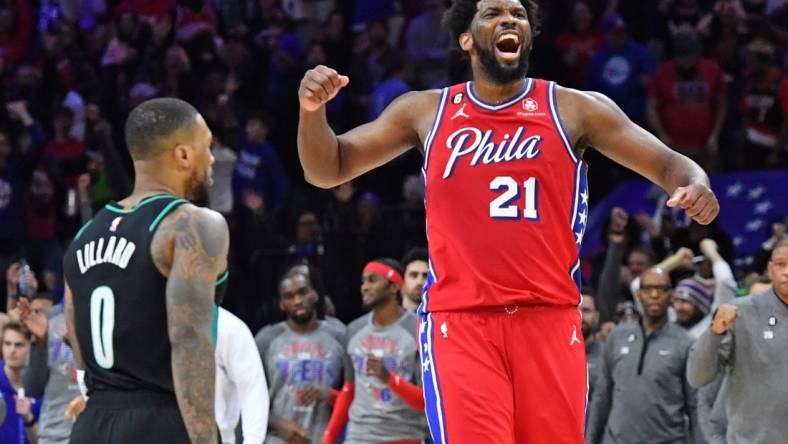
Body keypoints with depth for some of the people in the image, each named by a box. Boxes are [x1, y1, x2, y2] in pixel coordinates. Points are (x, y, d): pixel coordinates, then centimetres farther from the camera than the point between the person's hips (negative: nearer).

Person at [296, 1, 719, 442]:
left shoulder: (574, 109, 4)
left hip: (550, 320, 1)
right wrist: (313, 108, -10)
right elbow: (327, 170, 11)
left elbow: (667, 163, 3)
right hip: (460, 323, -1)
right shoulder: (425, 112, 8)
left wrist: (696, 184, -21)